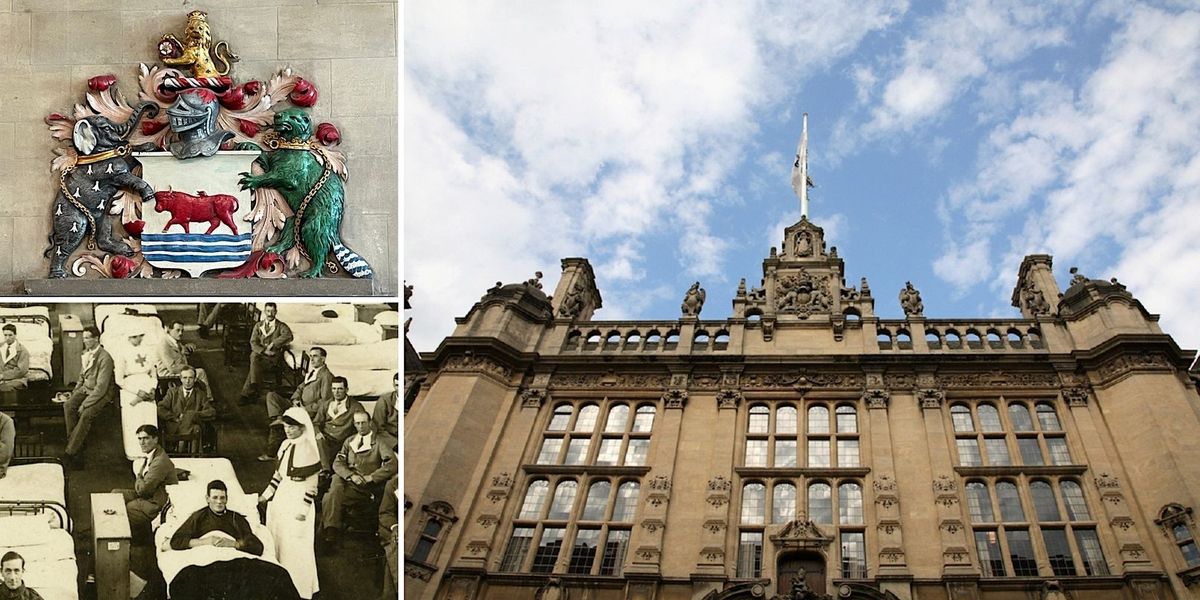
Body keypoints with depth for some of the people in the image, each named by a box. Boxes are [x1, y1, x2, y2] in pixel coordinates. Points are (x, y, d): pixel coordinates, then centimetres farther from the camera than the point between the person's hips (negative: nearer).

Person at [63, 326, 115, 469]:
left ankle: (70, 453, -23)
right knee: (68, 405, -20)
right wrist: (75, 391, 6)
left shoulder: (105, 358, -19)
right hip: (86, 387, 7)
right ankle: (74, 442, -14)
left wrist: (85, 404, -22)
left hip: (102, 392, -7)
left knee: (86, 414, -29)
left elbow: (101, 386, -22)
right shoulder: (87, 353, 6)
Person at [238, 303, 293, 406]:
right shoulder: (258, 326, 17)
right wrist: (264, 351, -13)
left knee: (254, 366, -28)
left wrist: (273, 344, -18)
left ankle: (246, 394, -23)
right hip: (260, 355, 3)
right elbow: (253, 342, 5)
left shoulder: (281, 326, 7)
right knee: (254, 356, -32)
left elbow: (288, 336, -16)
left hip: (274, 359, -3)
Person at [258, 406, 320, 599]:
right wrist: (266, 495, 15)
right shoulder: (285, 445, 5)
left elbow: (312, 483, -16)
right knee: (278, 542, 16)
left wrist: (303, 510, -16)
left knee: (294, 545, 3)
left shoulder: (307, 449, -18)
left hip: (297, 501, -8)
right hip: (281, 498, 8)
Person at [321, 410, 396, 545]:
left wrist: (370, 477, -15)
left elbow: (392, 464, -9)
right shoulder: (349, 441, 18)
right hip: (348, 482, 4)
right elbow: (337, 463, 7)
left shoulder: (380, 442, 3)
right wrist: (351, 476, -12)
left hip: (368, 488, -4)